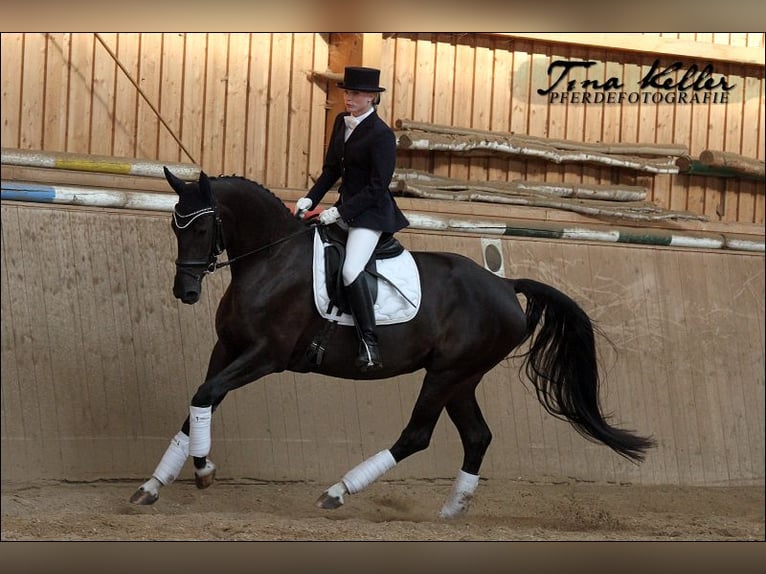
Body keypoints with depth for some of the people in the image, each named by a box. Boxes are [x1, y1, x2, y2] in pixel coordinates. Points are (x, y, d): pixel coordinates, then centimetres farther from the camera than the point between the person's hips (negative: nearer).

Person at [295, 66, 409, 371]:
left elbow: (377, 187, -18)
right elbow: (331, 169, 16)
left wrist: (339, 212, -20)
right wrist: (310, 199, 3)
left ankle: (369, 344, -25)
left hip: (371, 211, -10)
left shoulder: (382, 135, -16)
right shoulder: (341, 122, 8)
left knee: (351, 270, -26)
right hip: (345, 207, 10)